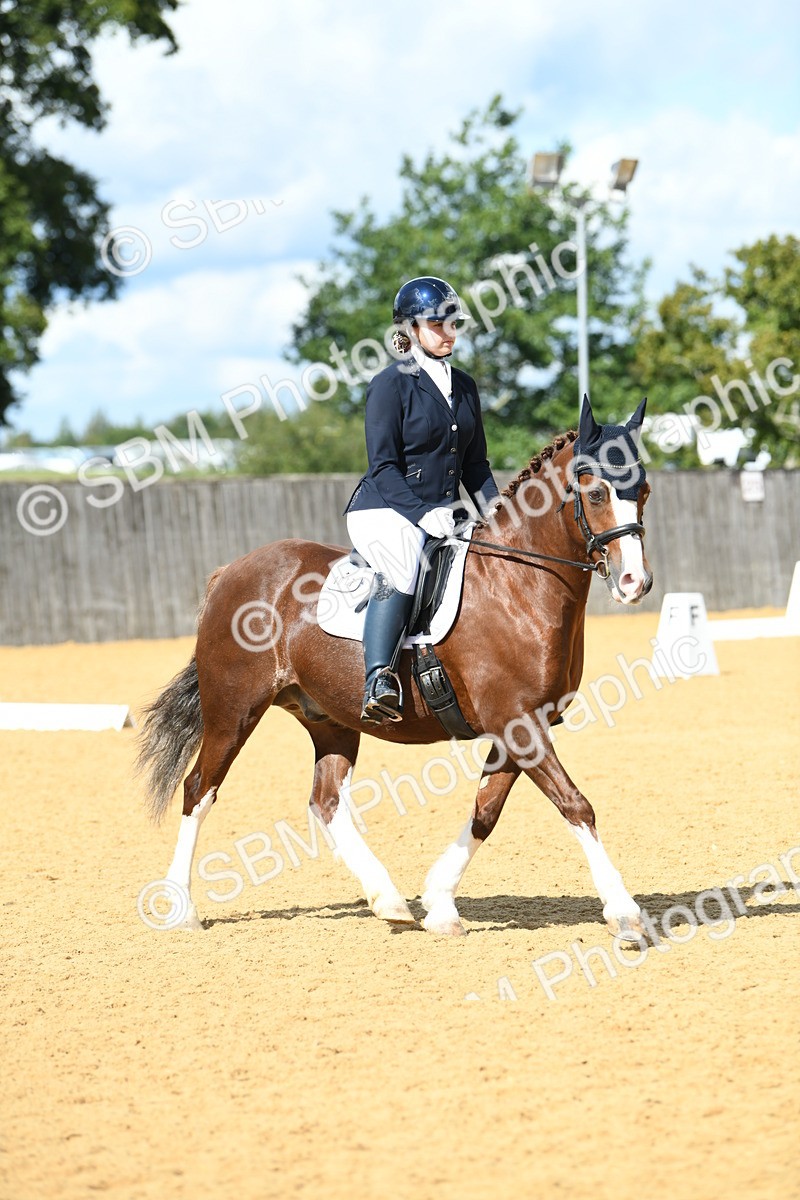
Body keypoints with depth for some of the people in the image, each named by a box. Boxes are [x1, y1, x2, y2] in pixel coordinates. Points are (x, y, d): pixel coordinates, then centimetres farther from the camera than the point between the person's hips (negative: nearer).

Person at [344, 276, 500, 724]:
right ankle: (378, 680, -45)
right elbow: (384, 466, -12)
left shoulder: (465, 386, 14)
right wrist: (423, 514, -23)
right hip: (385, 511, -8)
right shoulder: (391, 384, -6)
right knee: (403, 568, -36)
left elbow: (475, 464, 18)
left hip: (442, 514, 8)